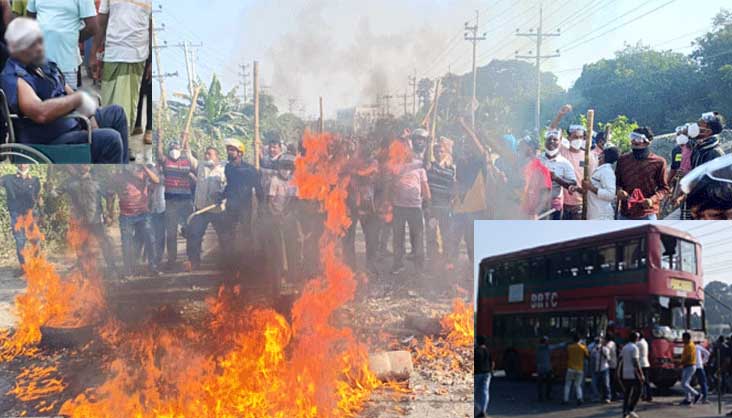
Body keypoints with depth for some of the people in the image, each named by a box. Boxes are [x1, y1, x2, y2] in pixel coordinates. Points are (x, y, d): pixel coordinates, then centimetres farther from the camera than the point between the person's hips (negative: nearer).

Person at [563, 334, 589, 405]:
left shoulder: (569, 347, -4)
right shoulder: (583, 347, -4)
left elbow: (567, 357, 3)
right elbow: (587, 356, 4)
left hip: (571, 369, -1)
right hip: (580, 369, 1)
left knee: (567, 385, 12)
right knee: (578, 385, 9)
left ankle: (566, 399, 6)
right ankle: (579, 397, -14)